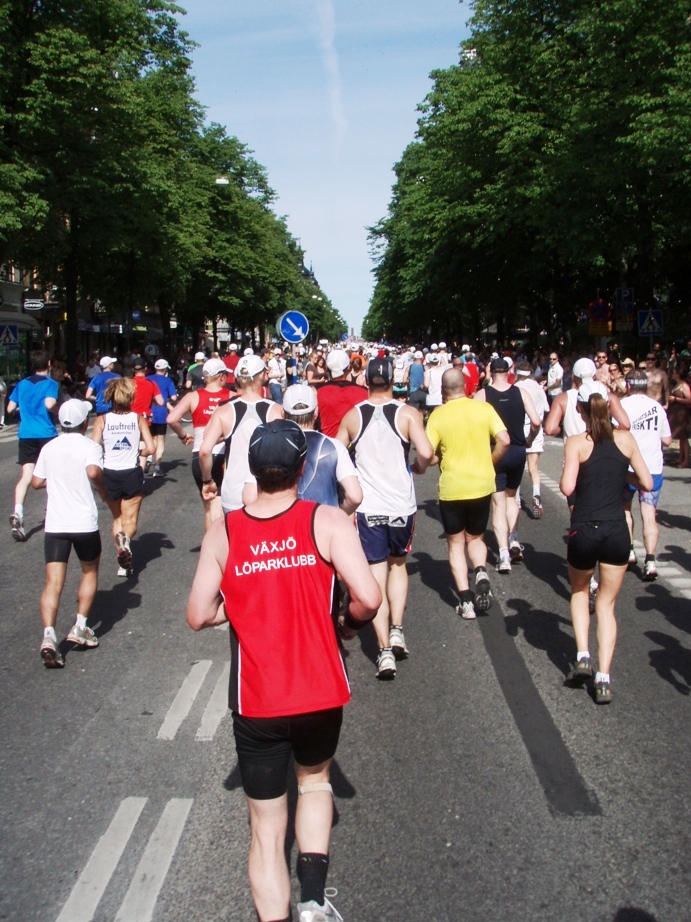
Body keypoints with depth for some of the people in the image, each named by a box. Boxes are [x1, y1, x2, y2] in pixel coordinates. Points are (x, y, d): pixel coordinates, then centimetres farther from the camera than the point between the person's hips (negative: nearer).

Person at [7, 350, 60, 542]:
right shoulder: (51, 384, -3)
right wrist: (57, 405, 1)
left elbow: (10, 408, 9)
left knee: (26, 476, -4)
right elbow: (49, 404, -20)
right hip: (46, 434, -3)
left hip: (26, 435, 3)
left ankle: (17, 514, -23)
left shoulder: (22, 384, 10)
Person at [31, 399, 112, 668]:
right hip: (84, 523, -2)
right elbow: (93, 472, -25)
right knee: (90, 570, 21)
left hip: (54, 524, 3)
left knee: (53, 582, -1)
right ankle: (80, 627, 17)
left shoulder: (49, 448, 8)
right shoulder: (90, 447, -6)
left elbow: (36, 482, 13)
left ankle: (49, 635, -18)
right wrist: (103, 491, -7)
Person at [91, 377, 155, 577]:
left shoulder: (102, 420, -5)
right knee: (130, 519, 8)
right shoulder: (138, 419, -3)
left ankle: (123, 561, 11)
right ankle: (125, 538, -26)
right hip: (132, 474, -1)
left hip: (109, 474, 1)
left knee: (117, 518, 19)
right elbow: (150, 449, -7)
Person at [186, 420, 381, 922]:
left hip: (255, 701, 0)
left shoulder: (222, 532, -6)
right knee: (315, 779, 29)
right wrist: (350, 623, 2)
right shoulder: (328, 522, -11)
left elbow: (199, 615, -6)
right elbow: (368, 598, -19)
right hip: (320, 691, 0)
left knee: (266, 829, 14)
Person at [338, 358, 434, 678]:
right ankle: (397, 631, 15)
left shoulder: (352, 416, 1)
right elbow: (426, 452, -18)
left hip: (367, 506, 0)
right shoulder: (407, 414, -6)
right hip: (401, 505, 0)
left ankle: (385, 650, -1)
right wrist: (419, 468, 4)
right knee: (398, 563, 23)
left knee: (376, 575, 4)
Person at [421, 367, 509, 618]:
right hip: (482, 485, 2)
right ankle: (481, 572, -7)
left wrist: (417, 467, 10)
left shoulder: (438, 415, -8)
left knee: (456, 543, 13)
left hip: (452, 487, -2)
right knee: (475, 537, 22)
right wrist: (490, 464, 6)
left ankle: (465, 600, 4)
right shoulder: (484, 408, -3)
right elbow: (504, 440, -9)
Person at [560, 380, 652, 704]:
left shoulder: (576, 442, -7)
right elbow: (647, 483, 4)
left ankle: (583, 656, 9)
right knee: (606, 604, 14)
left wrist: (565, 474, 3)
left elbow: (567, 488, -18)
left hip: (584, 532, -2)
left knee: (580, 592, 25)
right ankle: (604, 678, 5)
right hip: (617, 532, 2)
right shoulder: (625, 439, 1)